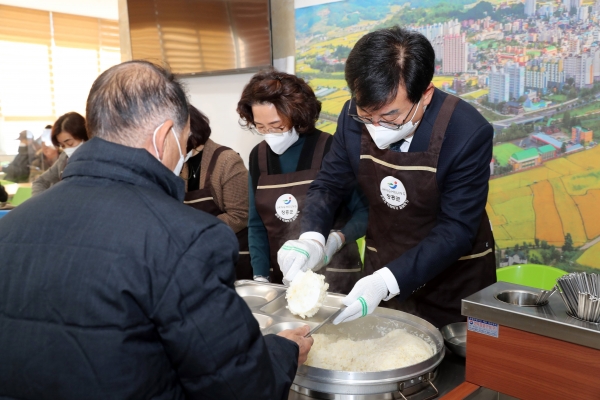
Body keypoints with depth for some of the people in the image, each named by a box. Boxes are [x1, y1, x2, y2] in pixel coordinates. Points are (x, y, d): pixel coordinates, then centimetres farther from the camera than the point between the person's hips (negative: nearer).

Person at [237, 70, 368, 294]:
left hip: (334, 276, -4)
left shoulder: (330, 150, -14)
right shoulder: (258, 157, 1)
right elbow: (257, 225, 5)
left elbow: (364, 212, -8)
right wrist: (261, 277, -3)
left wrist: (338, 239, -25)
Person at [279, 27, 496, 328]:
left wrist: (387, 282, -36)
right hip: (382, 268, 4)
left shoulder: (468, 133, -25)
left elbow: (456, 230, -24)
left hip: (454, 280, -3)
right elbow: (329, 183, -2)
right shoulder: (354, 118, -14)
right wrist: (311, 239, -21)